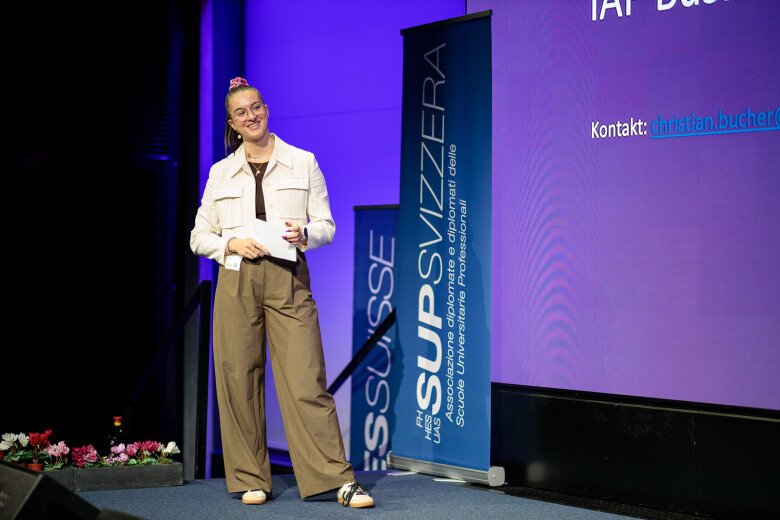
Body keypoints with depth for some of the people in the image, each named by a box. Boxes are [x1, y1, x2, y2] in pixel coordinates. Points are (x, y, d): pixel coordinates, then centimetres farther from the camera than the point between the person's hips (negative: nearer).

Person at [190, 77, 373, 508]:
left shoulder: (303, 163, 8)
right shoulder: (220, 172, 12)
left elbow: (326, 225, 7)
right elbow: (199, 237, 13)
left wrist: (304, 234, -14)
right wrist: (232, 243, -7)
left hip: (288, 282, -2)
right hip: (236, 282, 2)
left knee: (306, 380, -8)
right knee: (240, 381, 2)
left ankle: (341, 480, -5)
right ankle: (251, 480, 14)